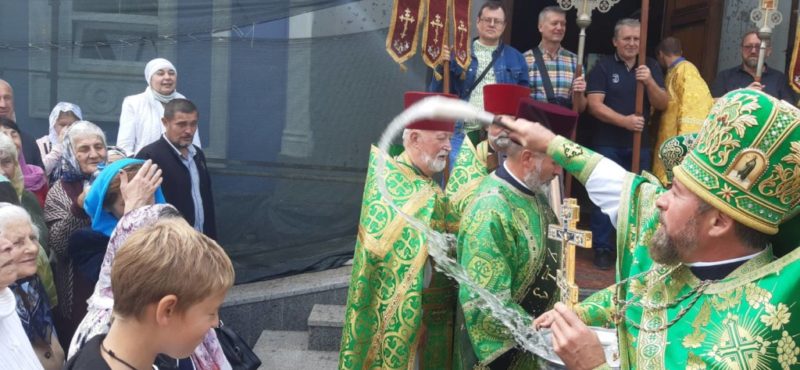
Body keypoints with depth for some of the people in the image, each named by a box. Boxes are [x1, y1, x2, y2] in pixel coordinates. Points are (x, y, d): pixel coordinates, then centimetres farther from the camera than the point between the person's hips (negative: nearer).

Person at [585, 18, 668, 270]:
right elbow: (594, 105, -11)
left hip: (641, 144, 3)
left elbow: (662, 105, 1)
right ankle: (602, 248, 9)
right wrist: (624, 120, -22)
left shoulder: (651, 67, 8)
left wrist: (649, 82, -17)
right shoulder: (603, 67, -2)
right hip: (608, 144, -3)